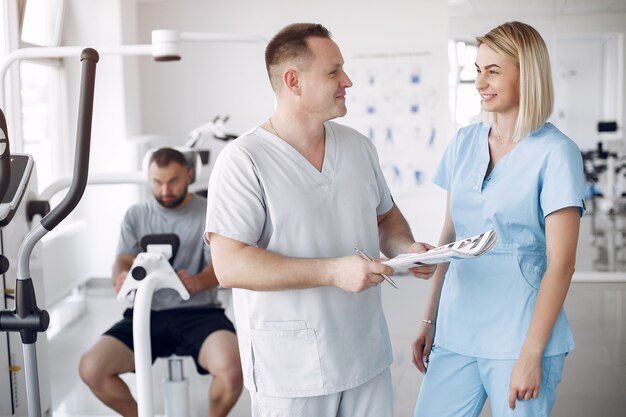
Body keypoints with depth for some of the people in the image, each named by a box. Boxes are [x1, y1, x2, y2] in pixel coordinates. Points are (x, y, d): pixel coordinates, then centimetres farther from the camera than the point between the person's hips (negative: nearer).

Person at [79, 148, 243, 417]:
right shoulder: (135, 216, 13)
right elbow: (122, 261, 5)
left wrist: (196, 282, -30)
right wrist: (122, 277, -22)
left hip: (198, 312, -3)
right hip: (146, 314, 3)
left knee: (232, 369, -33)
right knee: (91, 369, -19)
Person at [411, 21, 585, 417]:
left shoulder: (556, 153, -10)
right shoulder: (464, 142, 6)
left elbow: (560, 264, -12)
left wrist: (531, 355, -14)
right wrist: (430, 319, 11)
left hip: (520, 333, -5)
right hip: (456, 328, 5)